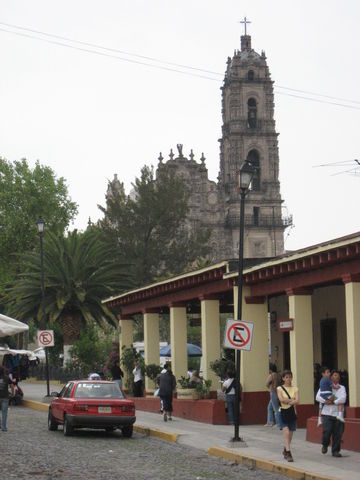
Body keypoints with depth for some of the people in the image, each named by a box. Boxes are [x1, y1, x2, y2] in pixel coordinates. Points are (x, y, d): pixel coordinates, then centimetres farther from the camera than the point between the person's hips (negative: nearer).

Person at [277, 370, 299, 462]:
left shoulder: (295, 389, 6)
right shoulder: (279, 388, 1)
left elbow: (297, 401, -8)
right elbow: (281, 399, -15)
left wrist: (287, 401, -13)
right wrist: (292, 400, -8)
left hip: (292, 413, 3)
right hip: (284, 412, -3)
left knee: (290, 434, 8)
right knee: (286, 432, -17)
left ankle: (285, 451, 29)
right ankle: (288, 453, -19)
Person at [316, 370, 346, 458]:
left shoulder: (342, 388, 10)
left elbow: (343, 399, -5)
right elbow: (318, 397, 2)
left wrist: (333, 402, -13)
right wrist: (326, 401, -13)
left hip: (338, 413, 1)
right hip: (327, 413, -1)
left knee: (338, 434, -1)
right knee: (327, 431, -13)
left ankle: (335, 451, 13)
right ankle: (325, 445, 17)